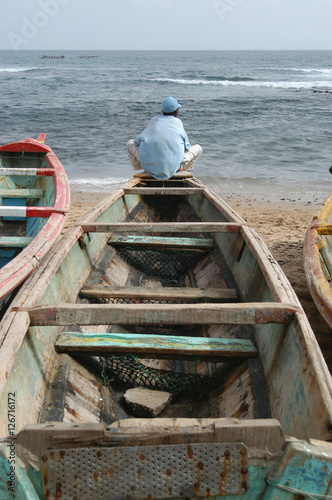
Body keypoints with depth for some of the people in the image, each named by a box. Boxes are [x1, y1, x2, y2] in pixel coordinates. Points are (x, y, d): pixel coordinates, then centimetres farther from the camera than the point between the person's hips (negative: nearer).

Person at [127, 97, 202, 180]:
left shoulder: (154, 120, 18)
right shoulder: (178, 121, 15)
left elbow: (138, 140, 19)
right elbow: (186, 146, 18)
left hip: (149, 164, 1)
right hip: (172, 166, -1)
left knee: (130, 143, 27)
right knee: (198, 148, 20)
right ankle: (179, 168, 10)